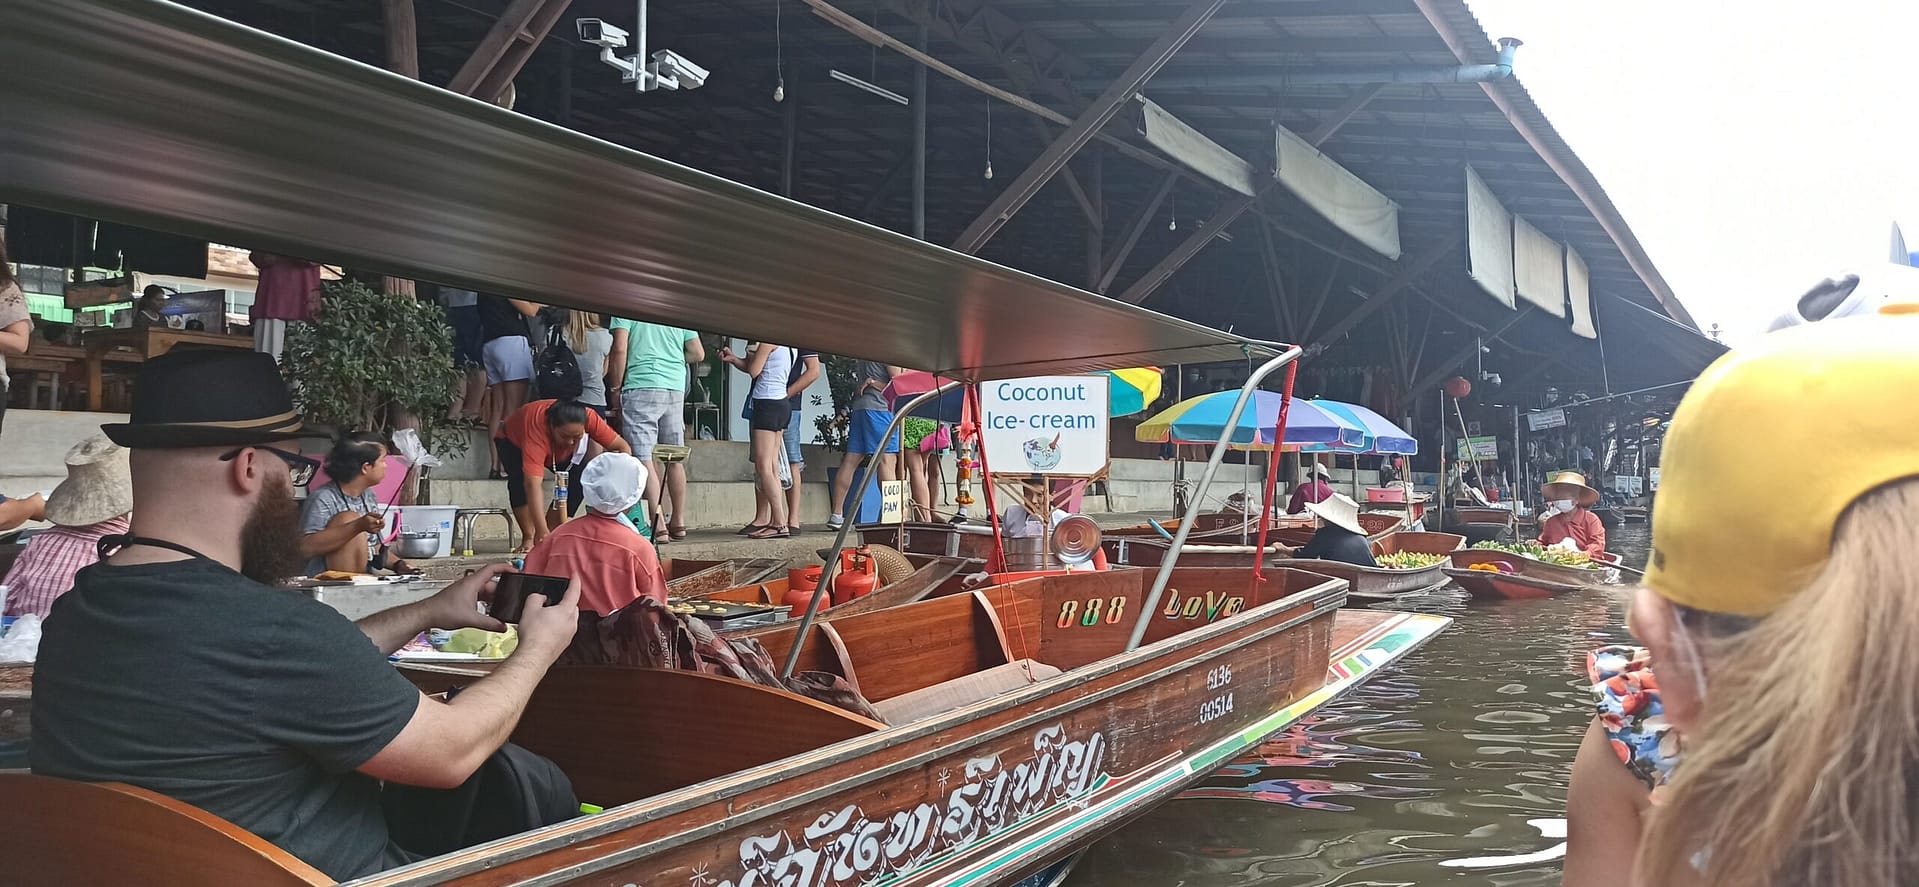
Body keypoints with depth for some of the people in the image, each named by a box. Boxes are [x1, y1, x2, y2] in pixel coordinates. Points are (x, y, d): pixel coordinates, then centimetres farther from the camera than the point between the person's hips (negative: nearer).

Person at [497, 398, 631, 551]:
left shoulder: (589, 417, -37)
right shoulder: (537, 429, -47)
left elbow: (623, 447, -31)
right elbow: (533, 484, -55)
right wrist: (542, 531, -63)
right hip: (512, 442, -4)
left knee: (579, 478, -18)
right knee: (520, 479, -31)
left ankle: (553, 532, -4)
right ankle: (529, 538, -17)